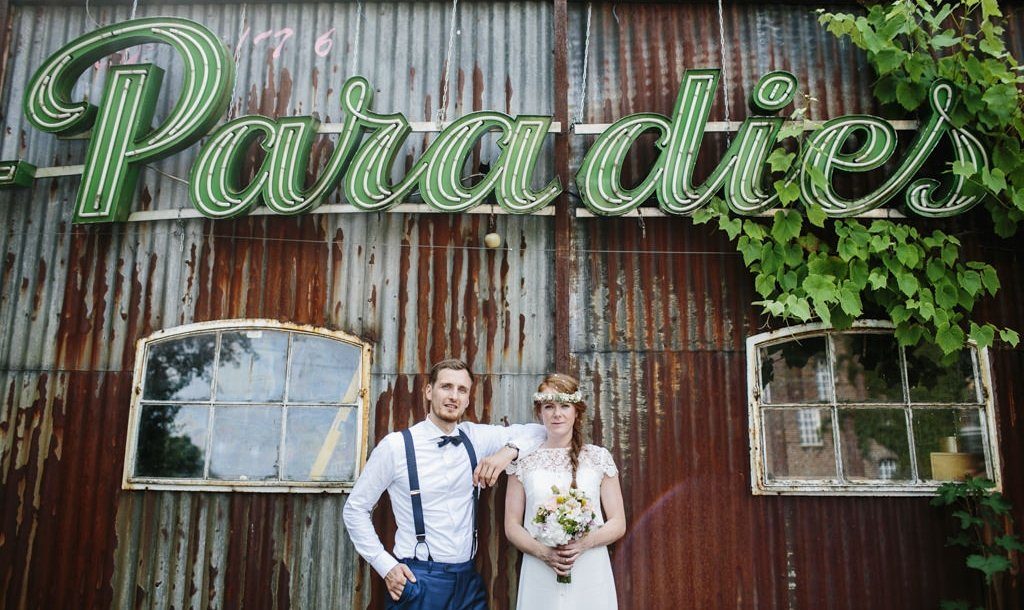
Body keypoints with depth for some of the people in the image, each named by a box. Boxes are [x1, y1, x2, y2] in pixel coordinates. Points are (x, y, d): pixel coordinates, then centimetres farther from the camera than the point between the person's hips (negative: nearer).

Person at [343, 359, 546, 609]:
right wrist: (385, 565, -8)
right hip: (417, 582, -4)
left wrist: (509, 450, -15)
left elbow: (536, 431, 5)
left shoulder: (476, 438, 1)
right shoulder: (396, 445, -10)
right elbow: (355, 508, -1)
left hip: (469, 580, 4)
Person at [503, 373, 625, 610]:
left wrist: (585, 543, -16)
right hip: (540, 576, 0)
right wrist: (542, 552, -14)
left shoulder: (599, 457, 0)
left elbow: (618, 524, 1)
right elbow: (512, 526, 3)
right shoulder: (524, 460, 0)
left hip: (590, 575, 0)